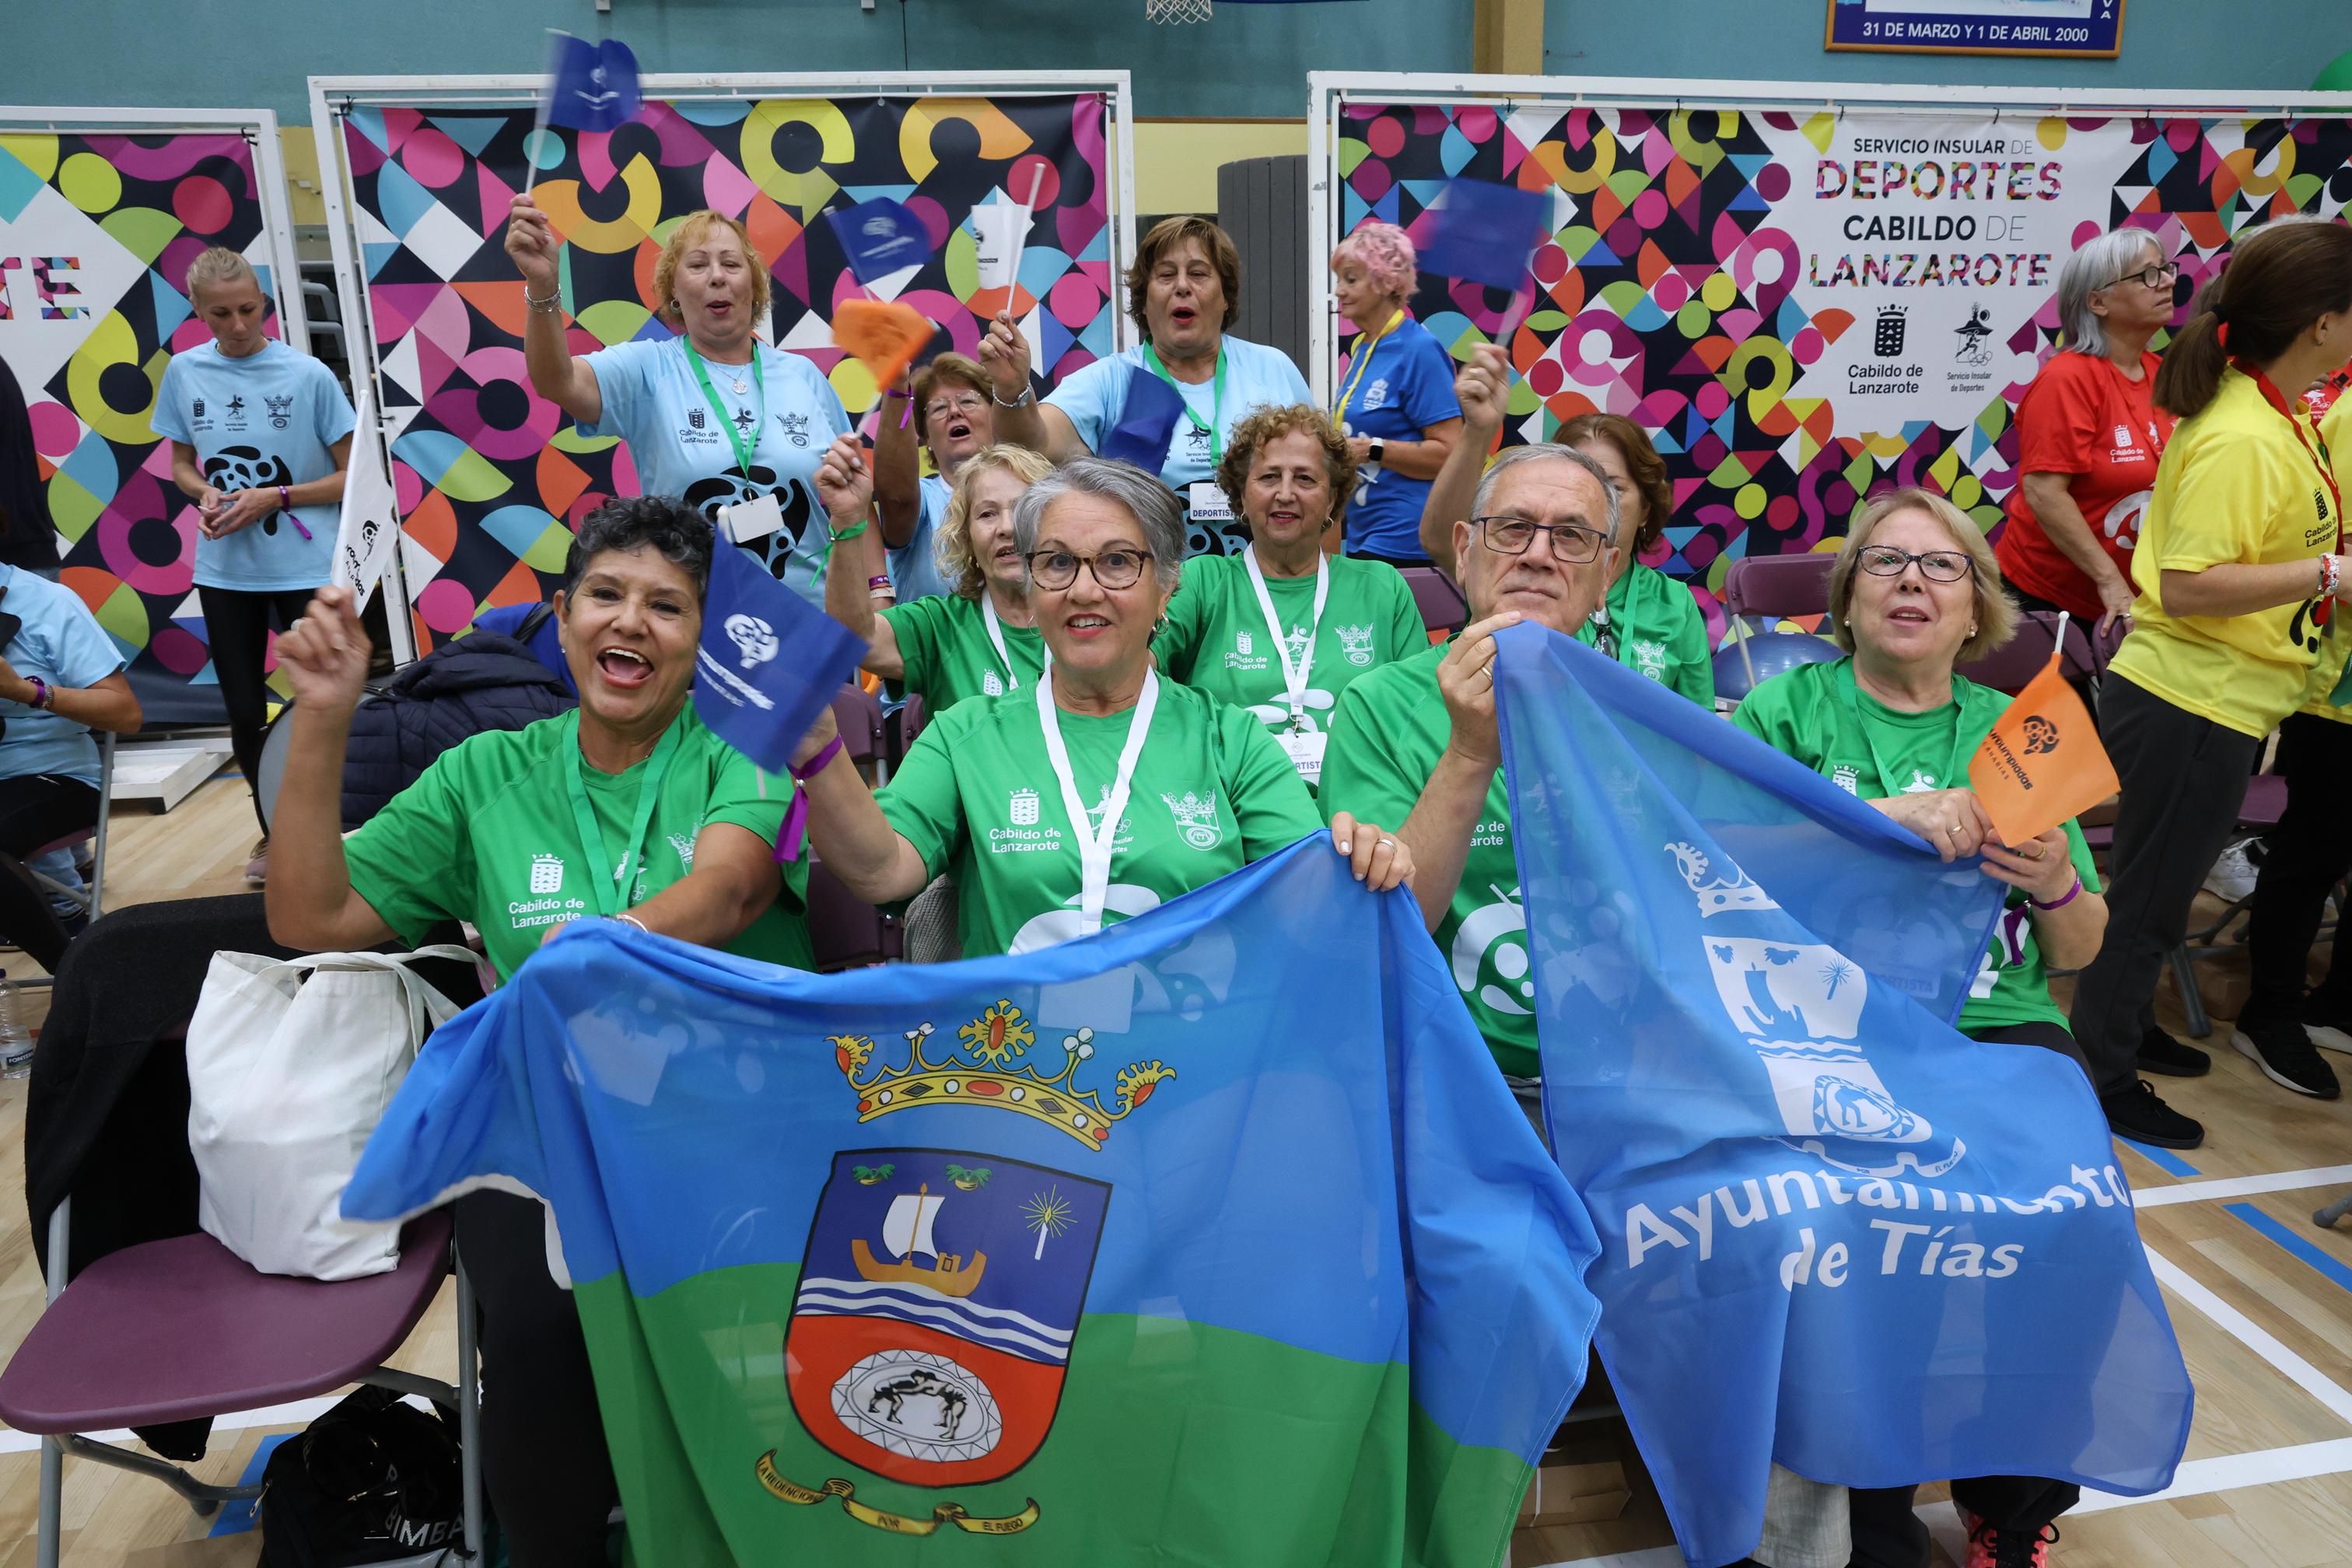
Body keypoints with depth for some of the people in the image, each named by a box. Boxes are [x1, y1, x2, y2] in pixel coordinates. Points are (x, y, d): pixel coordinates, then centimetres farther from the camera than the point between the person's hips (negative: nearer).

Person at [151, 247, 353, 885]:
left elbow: (353, 476, -6)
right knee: (244, 715, 11)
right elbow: (181, 464, 13)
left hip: (307, 569, -4)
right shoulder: (185, 372, 2)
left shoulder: (309, 375, -9)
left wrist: (274, 499, -17)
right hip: (225, 571, 4)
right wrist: (205, 495, -9)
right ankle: (275, 832, 31)